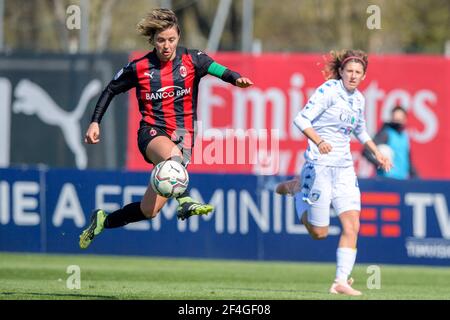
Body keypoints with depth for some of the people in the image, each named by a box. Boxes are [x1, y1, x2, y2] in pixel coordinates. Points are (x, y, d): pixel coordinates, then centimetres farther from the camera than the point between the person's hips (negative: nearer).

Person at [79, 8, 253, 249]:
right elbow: (110, 91, 15)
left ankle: (103, 221, 18)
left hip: (183, 135, 1)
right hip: (152, 133, -1)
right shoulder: (139, 68, 1)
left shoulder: (191, 60, -1)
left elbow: (218, 70, -18)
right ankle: (184, 202, -53)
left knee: (150, 210, -5)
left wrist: (236, 79, -39)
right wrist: (95, 122, 7)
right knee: (172, 153, -41)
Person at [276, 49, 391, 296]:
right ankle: (298, 189, 24)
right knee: (319, 233, 0)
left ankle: (341, 281, -7)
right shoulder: (329, 91, -11)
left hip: (344, 168, 7)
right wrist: (319, 141, -35)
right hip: (319, 164, -7)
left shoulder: (358, 99, 12)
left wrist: (377, 153, 22)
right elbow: (301, 119, -20)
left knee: (352, 226, -9)